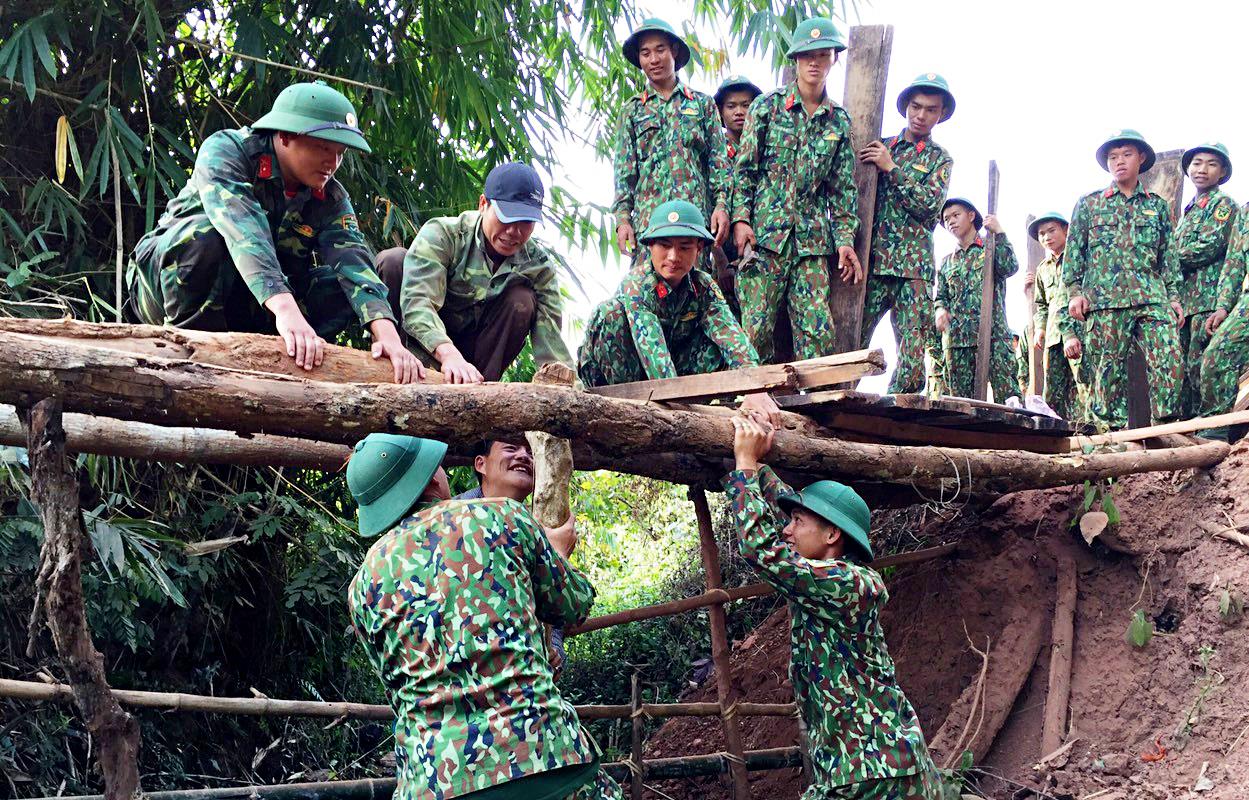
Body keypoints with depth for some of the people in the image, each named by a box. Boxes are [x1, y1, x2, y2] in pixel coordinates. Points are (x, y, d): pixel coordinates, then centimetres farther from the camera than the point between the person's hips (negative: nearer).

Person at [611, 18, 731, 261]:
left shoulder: (702, 103, 16)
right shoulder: (633, 110, 16)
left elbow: (719, 160, 10)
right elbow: (624, 170, 10)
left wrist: (722, 205, -4)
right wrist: (622, 218, -2)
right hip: (648, 218, 0)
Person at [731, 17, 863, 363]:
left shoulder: (839, 122, 13)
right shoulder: (767, 106, 5)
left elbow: (842, 188, 12)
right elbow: (744, 168, 2)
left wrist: (845, 239, 3)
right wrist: (741, 219, -8)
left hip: (812, 237, 3)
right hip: (764, 230, -3)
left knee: (819, 331, -5)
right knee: (757, 325, -7)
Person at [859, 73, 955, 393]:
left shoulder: (941, 160, 13)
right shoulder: (880, 147, 14)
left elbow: (930, 205, -4)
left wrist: (892, 168, -6)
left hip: (914, 266, 0)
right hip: (872, 261, 0)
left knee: (914, 355, -6)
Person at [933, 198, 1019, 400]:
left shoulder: (992, 249, 12)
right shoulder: (947, 262, 23)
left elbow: (1010, 267, -8)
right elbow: (940, 297, 20)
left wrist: (998, 232, -4)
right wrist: (940, 310, -4)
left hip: (993, 333, -4)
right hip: (956, 337, 4)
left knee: (1006, 394, -16)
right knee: (960, 397, -2)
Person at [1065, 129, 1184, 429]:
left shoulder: (1158, 206, 18)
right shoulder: (1089, 204, 14)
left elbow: (1168, 256, 17)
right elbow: (1074, 250, 11)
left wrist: (1174, 297, 9)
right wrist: (1075, 291, 0)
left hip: (1152, 296, 1)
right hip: (1104, 300, -1)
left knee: (1171, 363, -14)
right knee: (1107, 370, -4)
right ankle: (1114, 432, 3)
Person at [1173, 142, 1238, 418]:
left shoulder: (1223, 204, 1)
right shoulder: (1189, 210, 25)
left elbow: (1208, 248, -12)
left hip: (1209, 298, -8)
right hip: (1186, 299, 8)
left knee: (1200, 365, -15)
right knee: (1184, 367, 5)